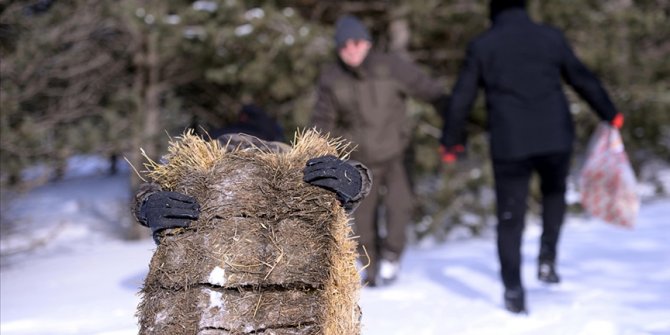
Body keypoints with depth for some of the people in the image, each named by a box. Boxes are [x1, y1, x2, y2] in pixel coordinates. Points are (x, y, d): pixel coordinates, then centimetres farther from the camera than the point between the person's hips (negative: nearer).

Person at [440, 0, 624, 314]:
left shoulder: (481, 46, 3)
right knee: (554, 193, 28)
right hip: (555, 138, 1)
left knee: (510, 218, 6)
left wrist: (450, 141, 15)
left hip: (509, 144, -1)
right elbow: (583, 79, 11)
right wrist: (610, 114, 24)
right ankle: (547, 259, 14)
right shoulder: (551, 37, 6)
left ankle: (513, 291, 3)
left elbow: (461, 98, 5)